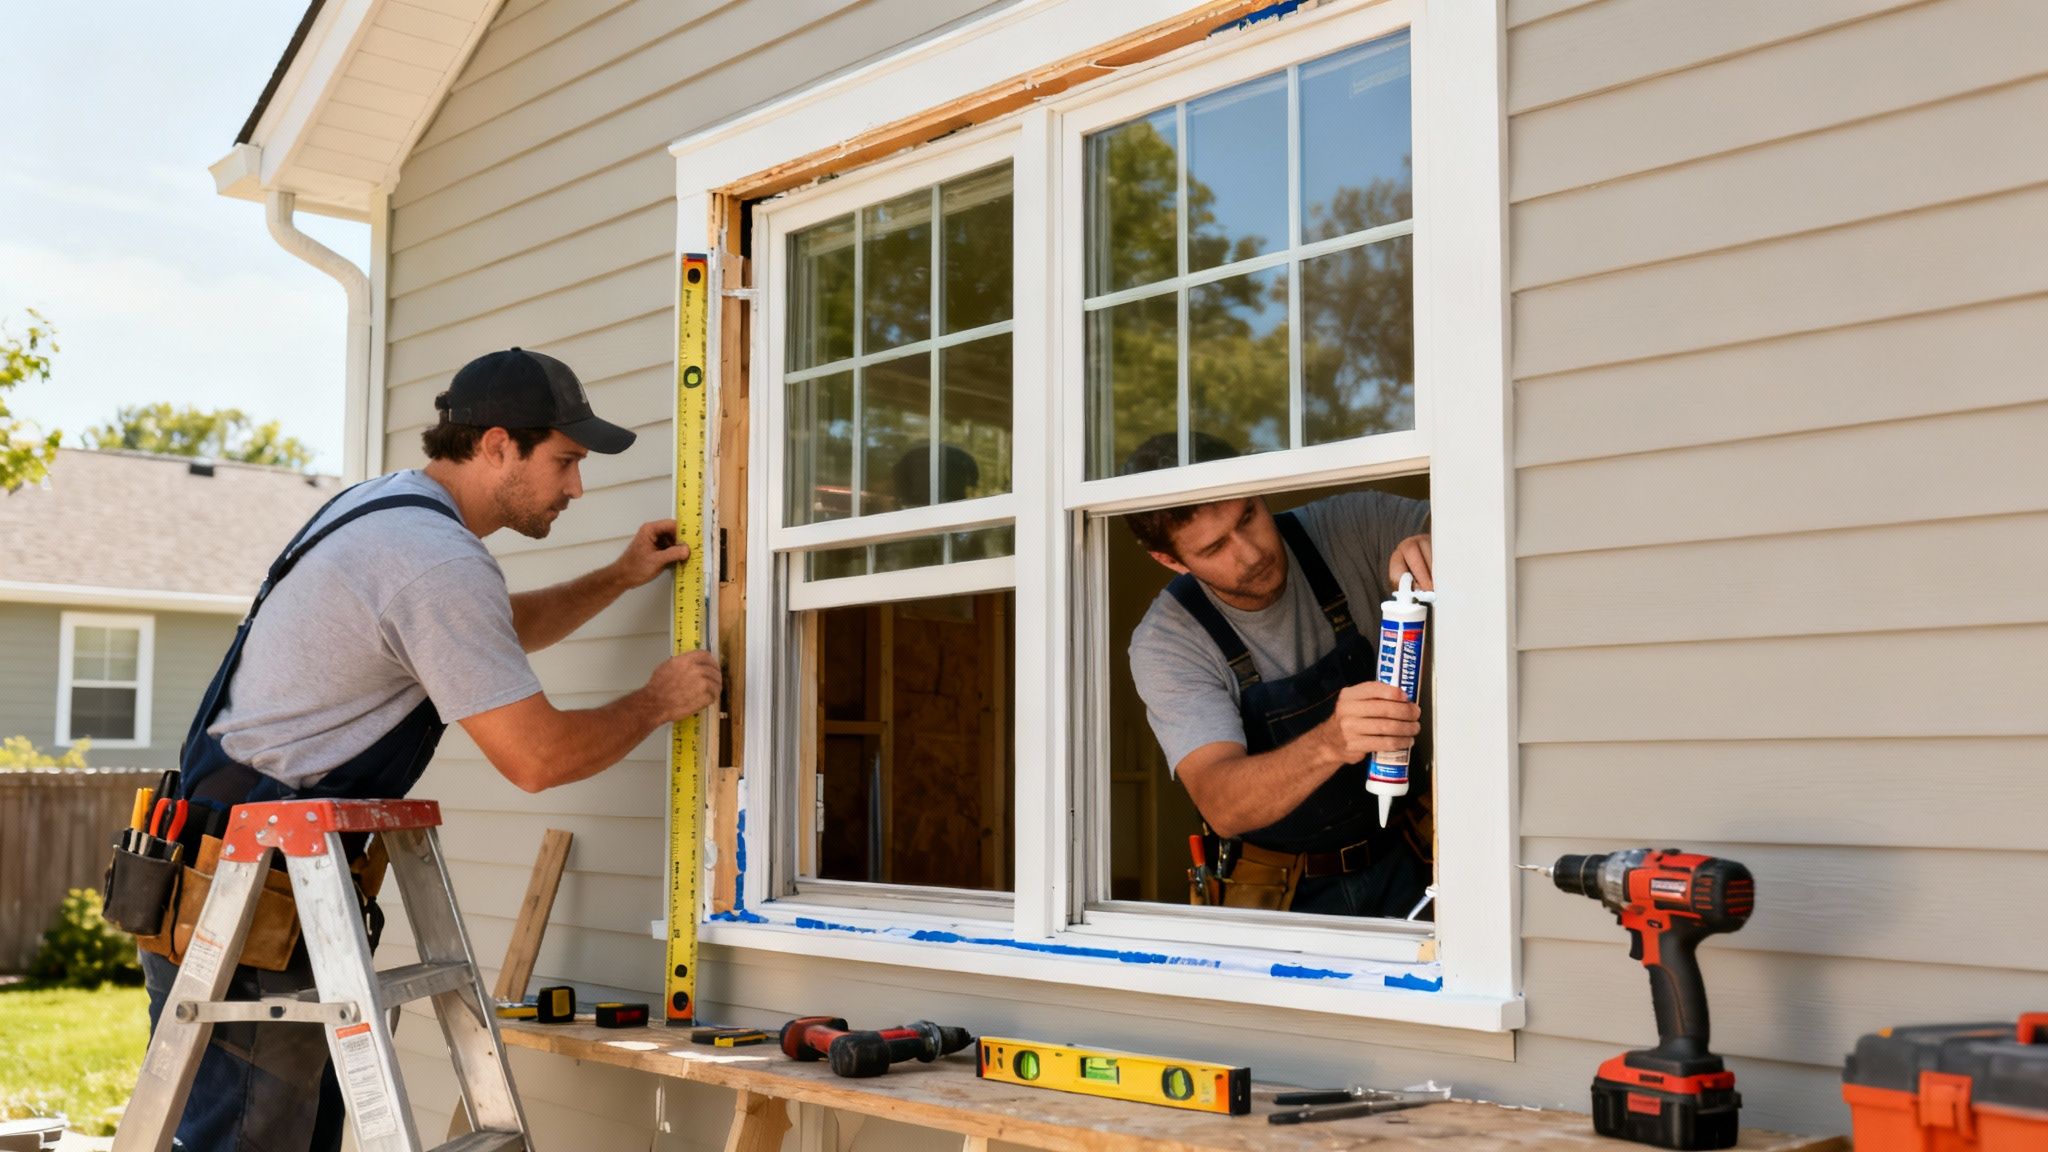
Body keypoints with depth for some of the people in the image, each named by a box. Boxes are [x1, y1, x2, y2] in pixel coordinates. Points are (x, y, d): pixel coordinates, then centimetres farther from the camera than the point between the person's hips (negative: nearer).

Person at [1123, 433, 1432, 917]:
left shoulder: (1351, 527, -8)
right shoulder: (1165, 643, -15)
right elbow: (1222, 806, -27)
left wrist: (1433, 543, -33)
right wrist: (1330, 744, -47)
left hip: (1407, 860, -1)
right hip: (1283, 895, 1)